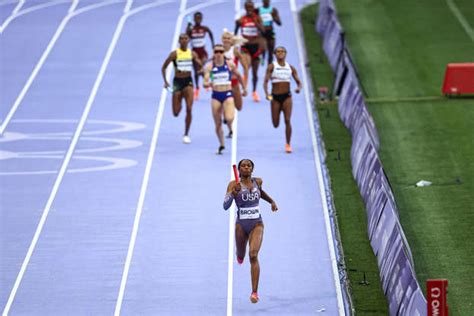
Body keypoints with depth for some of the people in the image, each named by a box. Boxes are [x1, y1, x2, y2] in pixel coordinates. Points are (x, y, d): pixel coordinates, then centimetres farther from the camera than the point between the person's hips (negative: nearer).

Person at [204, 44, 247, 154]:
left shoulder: (230, 64, 0)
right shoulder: (209, 66, -2)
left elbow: (238, 76, 16)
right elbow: (205, 82, -10)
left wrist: (244, 88, 24)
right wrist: (207, 84, -33)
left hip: (228, 94, -1)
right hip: (216, 95, 1)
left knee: (229, 118, -23)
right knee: (217, 124, 5)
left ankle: (231, 128, 15)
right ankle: (221, 144, 24)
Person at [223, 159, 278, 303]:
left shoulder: (258, 181, 0)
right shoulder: (234, 184, -11)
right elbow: (226, 206, -20)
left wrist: (271, 201, 26)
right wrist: (233, 193, -35)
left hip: (257, 224, 0)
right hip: (241, 225, 0)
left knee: (253, 255, -19)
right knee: (241, 256, 20)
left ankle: (255, 292, -19)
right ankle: (240, 254, 62)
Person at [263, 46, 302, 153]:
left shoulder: (290, 68, 5)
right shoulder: (271, 67, -3)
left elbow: (298, 81, 8)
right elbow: (265, 81, -9)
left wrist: (299, 88, -16)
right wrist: (266, 94, -26)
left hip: (287, 96, 1)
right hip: (275, 97, -1)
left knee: (287, 120, -12)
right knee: (275, 124, 3)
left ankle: (288, 144, -2)